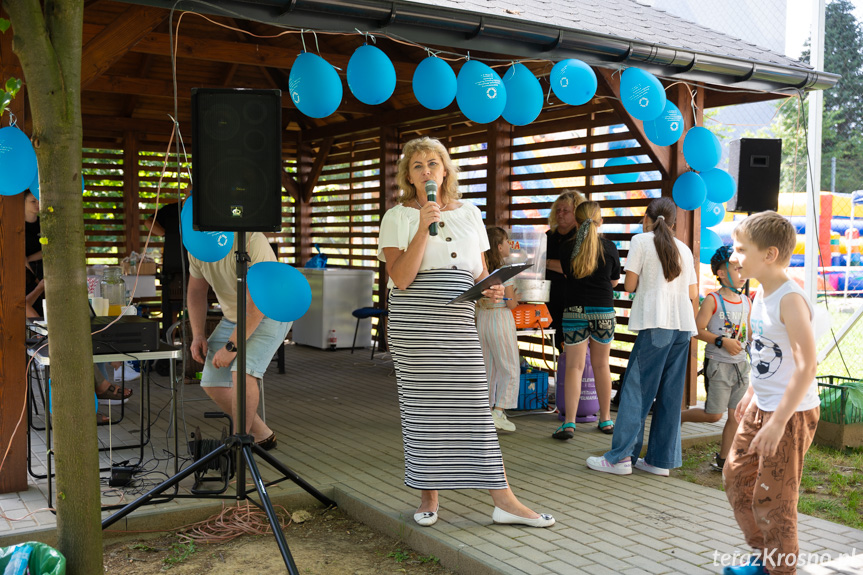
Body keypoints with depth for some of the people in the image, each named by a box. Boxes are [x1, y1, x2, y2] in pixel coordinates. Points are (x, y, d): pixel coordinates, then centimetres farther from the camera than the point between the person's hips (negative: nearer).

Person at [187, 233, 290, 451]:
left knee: (242, 373, -28)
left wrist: (231, 346, -27)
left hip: (268, 315, -8)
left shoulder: (250, 241, -31)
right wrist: (197, 335, 0)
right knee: (212, 383, 3)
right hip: (233, 317, 8)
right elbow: (196, 290, 9)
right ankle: (262, 436, 17)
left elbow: (257, 304, -30)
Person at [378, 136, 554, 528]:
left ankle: (504, 500, 2)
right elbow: (400, 278, -8)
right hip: (413, 321, -2)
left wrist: (490, 288, -2)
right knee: (421, 407, 3)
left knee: (474, 405, -1)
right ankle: (429, 496, 18)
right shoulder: (398, 217, 4)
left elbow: (480, 271, 21)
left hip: (459, 321, 2)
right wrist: (423, 227, -14)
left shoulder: (470, 214, 15)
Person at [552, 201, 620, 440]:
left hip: (574, 310, -1)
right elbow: (615, 280, 9)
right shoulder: (609, 247, -2)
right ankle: (606, 420, 23)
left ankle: (569, 423, -8)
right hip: (603, 311, 1)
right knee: (601, 366, 13)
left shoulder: (567, 248, -3)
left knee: (574, 366, 0)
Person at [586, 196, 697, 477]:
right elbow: (693, 293, 13)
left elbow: (629, 285, -3)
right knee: (670, 393, 8)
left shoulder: (641, 241, 1)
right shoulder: (683, 248, 15)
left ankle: (621, 456, -2)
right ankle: (661, 459, 11)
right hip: (683, 326, 6)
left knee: (636, 390, -2)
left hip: (656, 324, -5)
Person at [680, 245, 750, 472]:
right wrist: (722, 341, -20)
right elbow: (698, 330, -12)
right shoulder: (713, 300, -9)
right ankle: (677, 417, 20)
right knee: (714, 415, -5)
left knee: (736, 415, 5)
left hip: (741, 364, 6)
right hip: (718, 364, -6)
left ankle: (722, 459, 16)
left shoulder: (746, 302, 10)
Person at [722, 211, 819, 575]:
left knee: (772, 498, 1)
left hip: (791, 413, -10)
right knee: (736, 478, 19)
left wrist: (778, 422, -27)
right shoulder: (761, 293, 6)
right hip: (761, 408, 10)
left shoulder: (790, 300, -22)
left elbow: (807, 367, -26)